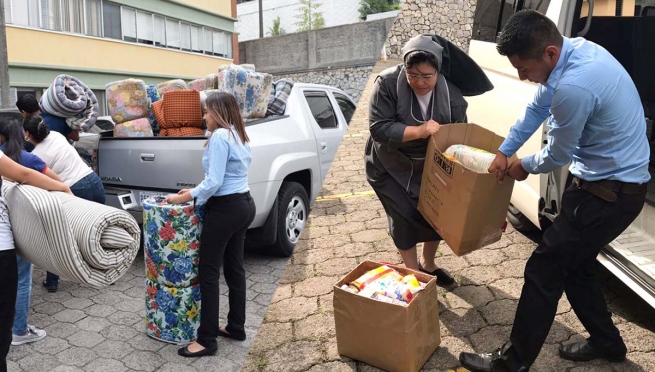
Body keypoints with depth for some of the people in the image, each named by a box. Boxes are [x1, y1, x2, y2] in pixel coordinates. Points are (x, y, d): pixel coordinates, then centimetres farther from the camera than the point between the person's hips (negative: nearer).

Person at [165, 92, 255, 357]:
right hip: (244, 204, 10)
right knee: (234, 267, 15)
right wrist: (197, 191, 13)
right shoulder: (239, 137, 15)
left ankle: (207, 339, 4)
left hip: (225, 209, -10)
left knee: (208, 271, -2)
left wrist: (187, 197, -10)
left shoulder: (219, 136, -14)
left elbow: (214, 182, -20)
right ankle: (236, 327, 25)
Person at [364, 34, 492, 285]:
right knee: (405, 221, -1)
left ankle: (429, 266, 39)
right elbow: (378, 128, -30)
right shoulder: (387, 83, -26)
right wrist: (418, 131, -41)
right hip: (391, 169, -3)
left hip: (431, 168, 4)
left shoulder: (451, 92, -17)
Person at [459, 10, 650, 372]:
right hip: (615, 182, 9)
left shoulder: (574, 86, -32)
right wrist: (503, 152, 15)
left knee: (543, 271, -2)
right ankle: (606, 342, 40)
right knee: (572, 265, 20)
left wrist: (525, 166, 5)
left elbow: (558, 155, -16)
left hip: (610, 194, -9)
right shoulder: (573, 49, -1)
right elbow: (537, 108, 13)